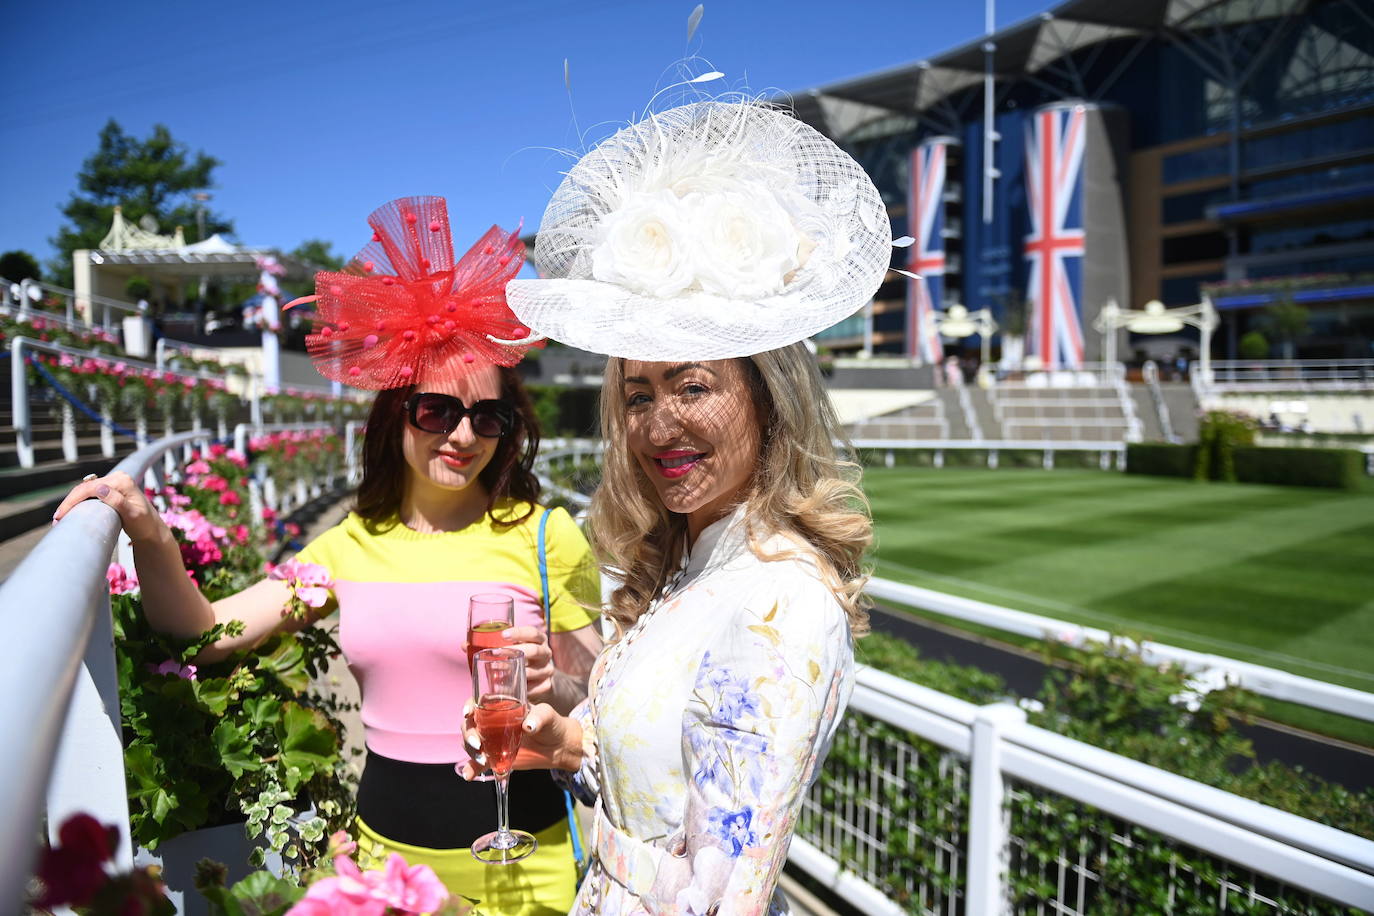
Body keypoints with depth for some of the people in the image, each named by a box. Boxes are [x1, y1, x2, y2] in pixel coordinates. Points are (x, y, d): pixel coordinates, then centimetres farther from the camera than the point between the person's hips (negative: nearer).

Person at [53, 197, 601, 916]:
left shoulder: (542, 535, -11)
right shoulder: (354, 544, 2)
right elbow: (203, 630, 0)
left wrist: (553, 689, -26)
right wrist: (149, 537, -17)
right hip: (387, 850, 4)